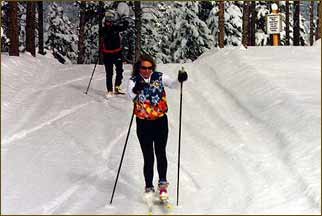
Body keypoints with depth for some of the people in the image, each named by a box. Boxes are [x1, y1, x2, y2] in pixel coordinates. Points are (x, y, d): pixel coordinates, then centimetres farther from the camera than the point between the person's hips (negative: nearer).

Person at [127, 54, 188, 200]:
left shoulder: (159, 77, 0)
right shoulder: (134, 81, -5)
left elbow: (172, 84, -14)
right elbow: (130, 95, -22)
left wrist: (180, 80, -35)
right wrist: (136, 90, -43)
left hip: (160, 121, 1)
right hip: (143, 123, -1)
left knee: (161, 153, -2)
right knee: (148, 157, 3)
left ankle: (163, 183, 14)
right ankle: (149, 187, 14)